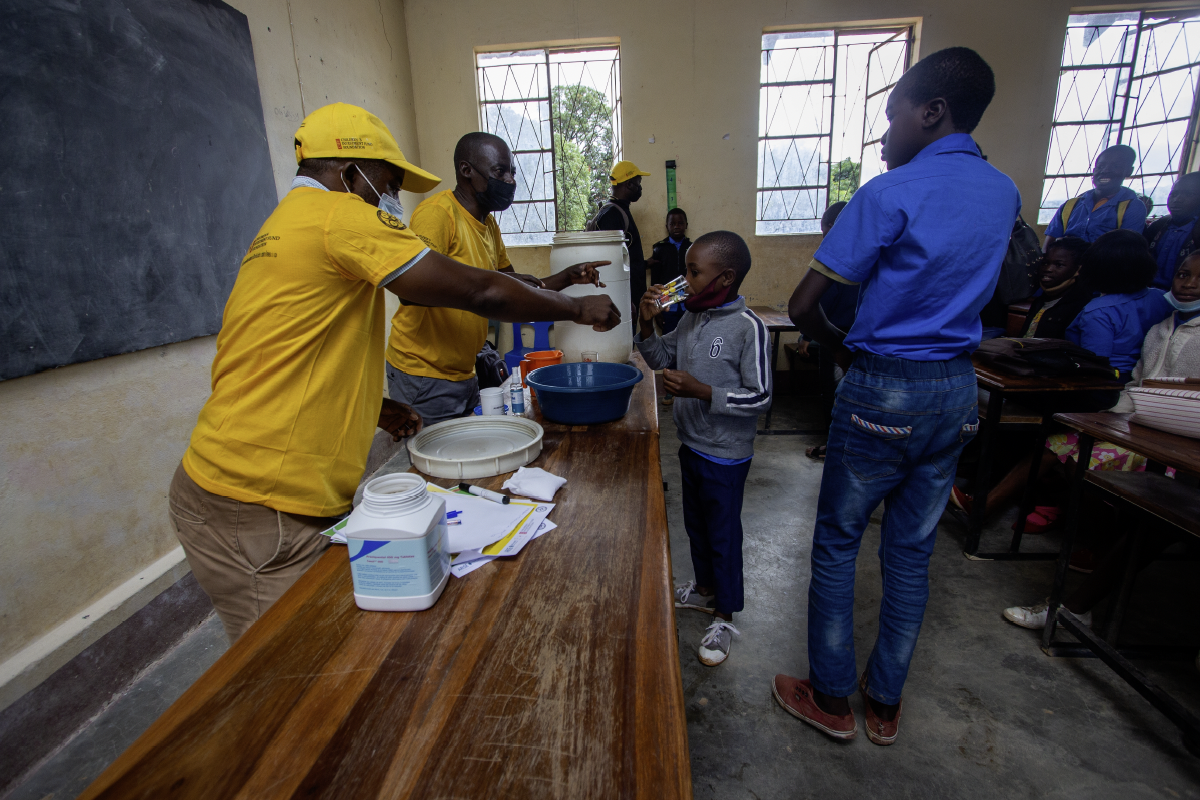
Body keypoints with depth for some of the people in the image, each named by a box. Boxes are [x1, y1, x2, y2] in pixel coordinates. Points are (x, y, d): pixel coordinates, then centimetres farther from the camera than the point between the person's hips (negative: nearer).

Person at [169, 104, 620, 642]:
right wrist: (579, 308, -2)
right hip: (257, 508, -10)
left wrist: (371, 408, 19)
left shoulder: (287, 224, 18)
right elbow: (479, 292, -15)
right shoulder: (338, 214, -14)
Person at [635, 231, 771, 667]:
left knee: (723, 533, 9)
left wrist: (701, 391, -29)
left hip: (725, 454, -7)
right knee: (696, 523, 23)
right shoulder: (692, 317, 2)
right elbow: (663, 358, 13)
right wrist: (647, 325, -4)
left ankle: (725, 617, 29)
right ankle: (705, 588, 46)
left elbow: (760, 397, -20)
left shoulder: (748, 327, -21)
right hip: (692, 445, 8)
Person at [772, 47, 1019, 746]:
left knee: (837, 543, 9)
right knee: (913, 550, 15)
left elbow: (803, 305, -17)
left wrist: (843, 348, 3)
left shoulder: (890, 194, -12)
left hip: (883, 391, -7)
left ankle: (832, 699, 24)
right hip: (957, 391, 7)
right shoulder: (1006, 193, 10)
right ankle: (886, 703, 31)